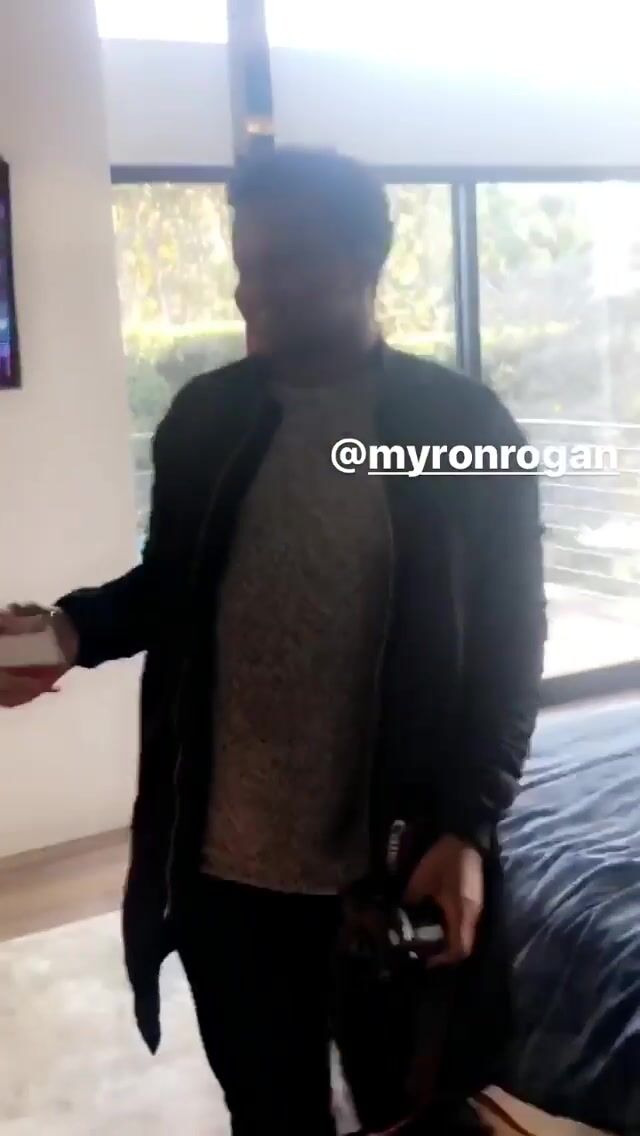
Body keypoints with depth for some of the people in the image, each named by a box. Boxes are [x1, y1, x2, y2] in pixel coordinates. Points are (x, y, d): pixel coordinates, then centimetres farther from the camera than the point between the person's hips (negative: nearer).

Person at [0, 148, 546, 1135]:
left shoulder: (465, 425, -6)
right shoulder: (203, 417, 2)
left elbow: (507, 645, -4)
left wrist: (469, 827, -13)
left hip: (397, 861, -2)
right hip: (227, 863, 3)